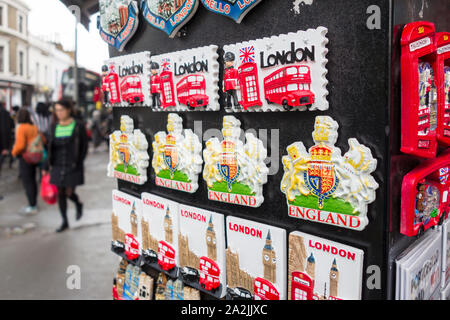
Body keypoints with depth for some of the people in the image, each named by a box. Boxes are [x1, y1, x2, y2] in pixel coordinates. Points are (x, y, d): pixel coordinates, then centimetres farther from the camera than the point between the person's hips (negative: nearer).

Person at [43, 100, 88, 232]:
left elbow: (84, 146, -3)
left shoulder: (78, 126, -6)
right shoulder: (54, 126, 6)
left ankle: (78, 204, 33)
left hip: (72, 167, -4)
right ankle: (64, 221, 22)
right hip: (57, 166, 4)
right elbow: (50, 147, 10)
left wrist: (78, 164, -9)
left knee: (69, 193, -3)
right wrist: (47, 167, 9)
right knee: (60, 194, 6)